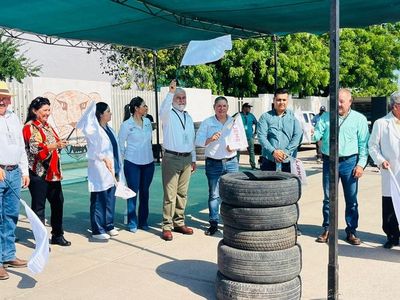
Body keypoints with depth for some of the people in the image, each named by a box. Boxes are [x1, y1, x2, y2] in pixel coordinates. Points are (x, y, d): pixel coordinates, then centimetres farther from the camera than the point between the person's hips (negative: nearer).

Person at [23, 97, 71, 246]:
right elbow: (35, 148, -20)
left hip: (53, 172, 8)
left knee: (58, 202, 12)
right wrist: (55, 145, -26)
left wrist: (60, 144, 7)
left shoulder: (47, 126, 17)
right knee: (39, 206, 0)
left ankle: (57, 235, 25)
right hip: (38, 173, -8)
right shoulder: (30, 127, -8)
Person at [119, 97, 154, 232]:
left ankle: (143, 221, 21)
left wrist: (150, 155, 14)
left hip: (148, 162, 5)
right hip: (132, 163, -4)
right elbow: (121, 145, 0)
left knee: (145, 192, 10)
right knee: (133, 192, 0)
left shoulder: (148, 122, 7)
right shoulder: (126, 125, -8)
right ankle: (132, 223, 11)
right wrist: (126, 158, 2)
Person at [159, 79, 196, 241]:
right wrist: (170, 92, -35)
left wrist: (193, 159, 18)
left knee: (182, 193, 10)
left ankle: (179, 223, 20)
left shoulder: (188, 117, 18)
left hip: (187, 158, 6)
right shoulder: (168, 115, -1)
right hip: (172, 158, -6)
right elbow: (163, 110, -27)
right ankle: (167, 226, 0)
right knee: (170, 194, -5)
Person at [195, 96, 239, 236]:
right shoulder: (207, 123, 2)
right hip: (213, 163, -1)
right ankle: (214, 223, 12)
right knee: (214, 195, 3)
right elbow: (198, 141, -6)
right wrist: (210, 139, -24)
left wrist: (235, 147, -10)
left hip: (231, 162, 1)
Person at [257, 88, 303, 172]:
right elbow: (261, 136, -3)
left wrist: (286, 152, -11)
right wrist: (273, 151, -15)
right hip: (269, 161, 0)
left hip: (288, 161, 1)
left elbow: (298, 136, 1)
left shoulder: (293, 116, 9)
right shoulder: (265, 117, 6)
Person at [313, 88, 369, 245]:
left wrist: (361, 164, -7)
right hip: (329, 162, 2)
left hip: (349, 162, -1)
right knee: (328, 198, 7)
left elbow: (363, 144, 1)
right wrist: (312, 134, -25)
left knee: (351, 200, 4)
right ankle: (327, 229, 18)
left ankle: (351, 231, 15)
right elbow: (317, 134, -1)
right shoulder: (326, 117, 9)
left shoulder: (359, 119, 3)